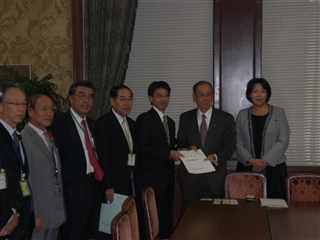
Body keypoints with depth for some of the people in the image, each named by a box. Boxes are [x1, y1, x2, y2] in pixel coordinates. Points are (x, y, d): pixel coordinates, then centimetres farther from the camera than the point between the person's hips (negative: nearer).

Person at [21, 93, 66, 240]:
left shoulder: (49, 137, 12)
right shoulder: (24, 138, -16)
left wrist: (60, 208, 12)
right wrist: (33, 215, -18)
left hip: (55, 213, 8)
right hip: (38, 216, -8)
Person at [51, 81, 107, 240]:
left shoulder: (91, 123, 14)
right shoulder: (60, 123, -11)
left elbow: (96, 154, 13)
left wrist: (103, 182, 7)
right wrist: (61, 189, -16)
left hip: (94, 184, 7)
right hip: (74, 187, -7)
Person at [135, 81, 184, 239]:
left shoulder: (170, 122, 18)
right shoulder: (144, 119, -7)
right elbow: (143, 148, -15)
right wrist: (169, 154, -19)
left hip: (167, 177, 7)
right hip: (152, 178, -7)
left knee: (167, 216, 13)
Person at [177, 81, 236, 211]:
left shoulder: (226, 119, 3)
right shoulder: (185, 118, 8)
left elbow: (230, 146, 0)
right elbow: (180, 143, 12)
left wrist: (215, 156, -19)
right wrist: (189, 147, -12)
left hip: (214, 179, -1)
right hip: (189, 177, 1)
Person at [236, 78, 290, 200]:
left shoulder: (279, 113, 5)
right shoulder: (242, 115, 9)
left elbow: (283, 141, -3)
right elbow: (238, 142, 4)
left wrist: (265, 161, -12)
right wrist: (251, 160, -11)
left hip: (273, 168, -1)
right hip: (247, 168, 1)